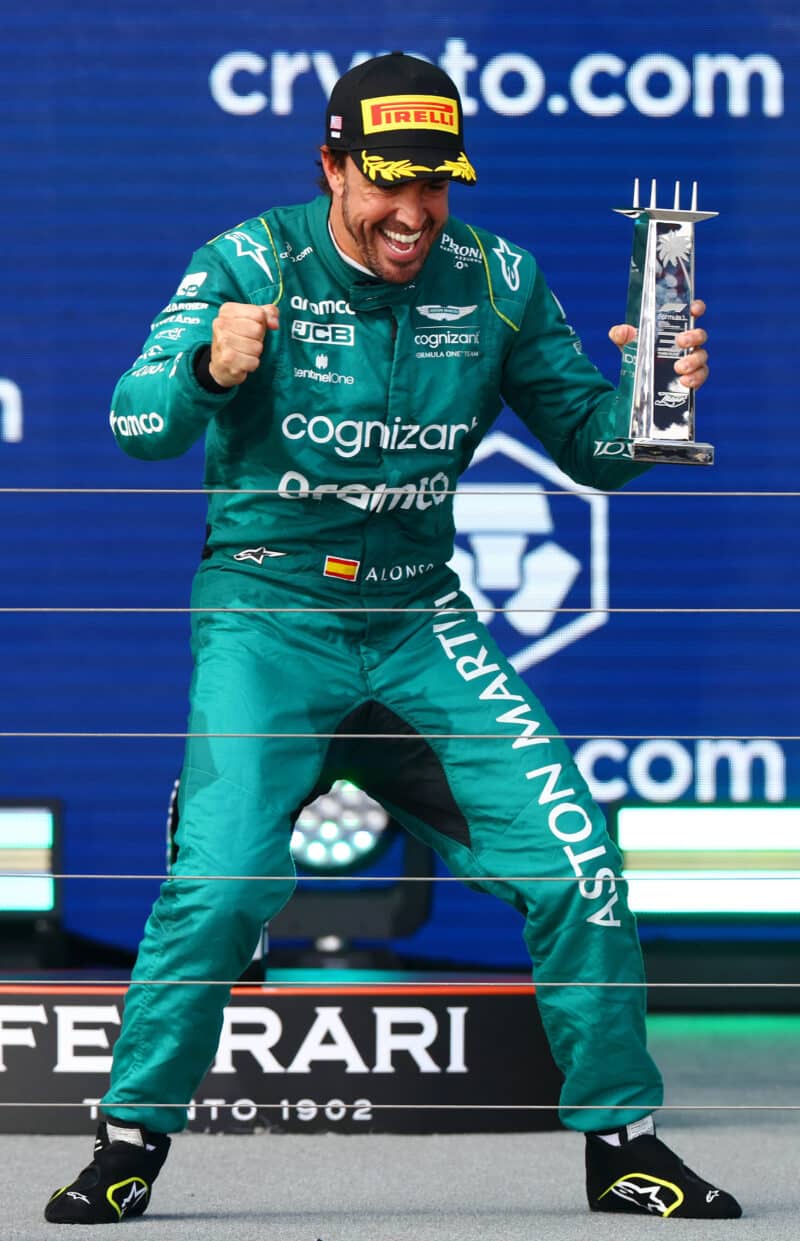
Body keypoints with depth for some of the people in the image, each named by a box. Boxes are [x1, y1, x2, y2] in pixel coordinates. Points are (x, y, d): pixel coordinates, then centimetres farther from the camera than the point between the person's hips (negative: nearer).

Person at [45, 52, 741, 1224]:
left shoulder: (497, 280, -1)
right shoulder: (253, 263, -11)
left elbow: (589, 445, 6)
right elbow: (137, 424, -20)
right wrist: (209, 369, -42)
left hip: (419, 621, 3)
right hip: (265, 613, -3)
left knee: (577, 866, -5)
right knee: (221, 884, -19)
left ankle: (622, 1141, 11)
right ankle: (130, 1143, -1)